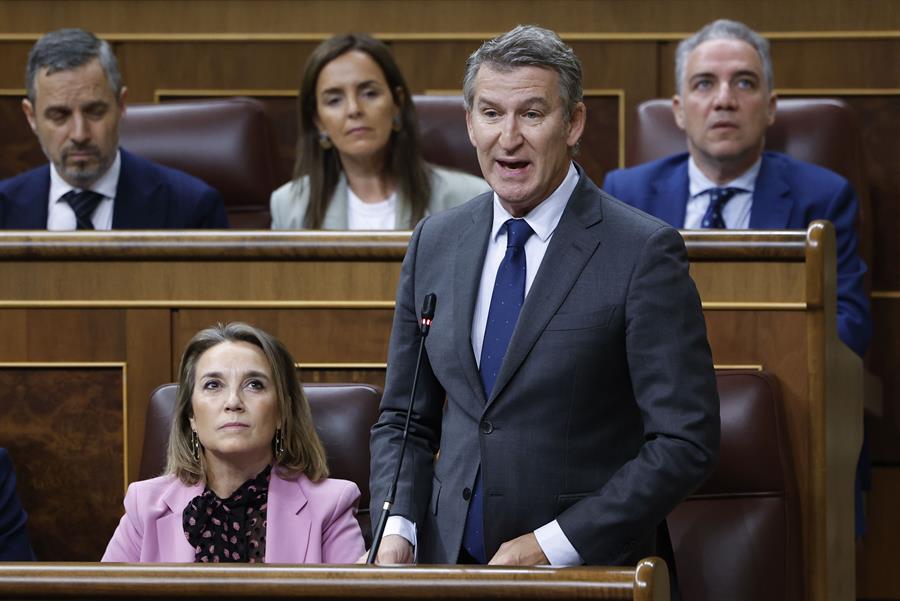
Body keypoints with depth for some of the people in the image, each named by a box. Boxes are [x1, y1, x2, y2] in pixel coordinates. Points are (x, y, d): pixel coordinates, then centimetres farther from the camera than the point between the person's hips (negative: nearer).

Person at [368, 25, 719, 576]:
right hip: (449, 563, 5)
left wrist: (552, 545, -14)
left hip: (586, 571, -4)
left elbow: (687, 442, -11)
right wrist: (396, 530, -3)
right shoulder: (435, 242, 8)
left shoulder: (644, 252, -8)